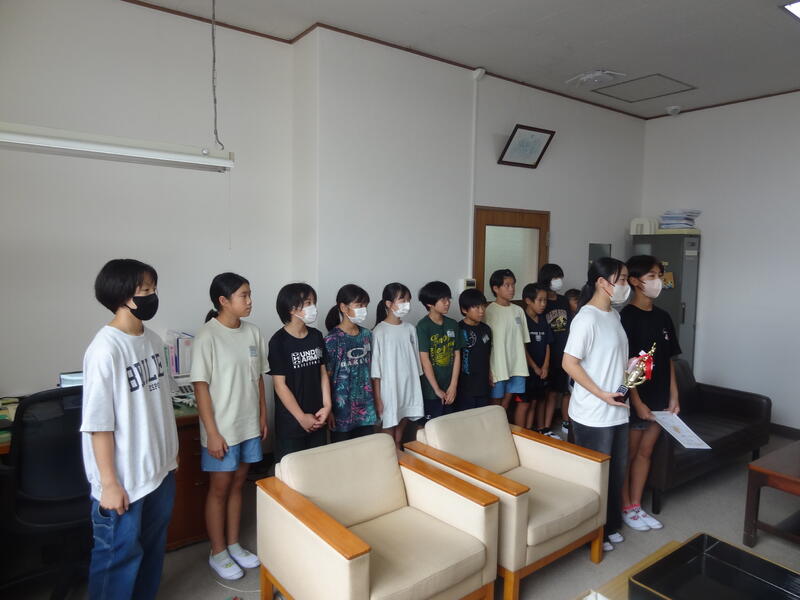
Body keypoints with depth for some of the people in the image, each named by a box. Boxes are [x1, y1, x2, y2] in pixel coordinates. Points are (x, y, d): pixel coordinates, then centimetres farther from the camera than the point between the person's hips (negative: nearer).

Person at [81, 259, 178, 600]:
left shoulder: (153, 340, 3)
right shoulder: (105, 349, -21)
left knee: (152, 547, 22)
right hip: (124, 478, -7)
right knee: (119, 556, 11)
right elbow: (98, 423, -20)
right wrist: (109, 483, -16)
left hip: (160, 469, 8)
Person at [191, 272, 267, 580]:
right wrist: (212, 433, -16)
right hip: (222, 429, -6)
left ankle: (234, 545, 35)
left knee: (237, 485, 18)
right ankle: (218, 552, 28)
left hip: (249, 426, 6)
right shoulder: (207, 336, -16)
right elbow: (201, 387, -16)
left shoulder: (252, 332, 2)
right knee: (219, 489, 10)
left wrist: (263, 417, 10)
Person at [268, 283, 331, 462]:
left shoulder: (316, 336, 4)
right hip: (291, 422, -5)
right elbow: (280, 385, -13)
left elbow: (323, 373, 8)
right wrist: (301, 417, -13)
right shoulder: (279, 341, -12)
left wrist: (327, 406, -2)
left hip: (317, 419, 5)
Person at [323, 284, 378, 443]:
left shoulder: (366, 334, 4)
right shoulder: (332, 339, -12)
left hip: (366, 407, 5)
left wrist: (376, 400, 12)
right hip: (342, 408, -5)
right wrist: (328, 410, -9)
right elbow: (326, 377, -9)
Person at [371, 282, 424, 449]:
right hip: (389, 390, -5)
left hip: (409, 389, 5)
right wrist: (377, 398, -10)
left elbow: (416, 361, 11)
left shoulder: (410, 329, 5)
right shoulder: (379, 332, -10)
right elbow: (375, 370, -9)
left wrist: (417, 389, 10)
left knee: (400, 437, 14)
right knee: (389, 433, 5)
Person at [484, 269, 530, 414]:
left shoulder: (518, 311, 6)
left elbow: (523, 340, 11)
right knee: (496, 401, 6)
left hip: (516, 366, 5)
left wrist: (524, 365, 8)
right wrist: (487, 371, -12)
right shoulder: (489, 311, -11)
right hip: (497, 366, -5)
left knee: (507, 399, 13)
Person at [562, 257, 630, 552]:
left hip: (617, 412, 9)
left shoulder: (614, 315, 10)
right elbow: (569, 363, -22)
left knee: (617, 471, 20)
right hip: (593, 415, -9)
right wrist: (602, 394, -22)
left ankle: (610, 526, 38)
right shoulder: (587, 318, -19)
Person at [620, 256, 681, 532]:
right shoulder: (626, 317, -15)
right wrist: (637, 402, -18)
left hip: (659, 398, 7)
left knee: (645, 452, 16)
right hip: (635, 399, -7)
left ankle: (636, 506, 29)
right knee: (628, 454, 8)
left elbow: (669, 360, 11)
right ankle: (625, 508, 23)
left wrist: (673, 397, 7)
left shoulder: (663, 317, 7)